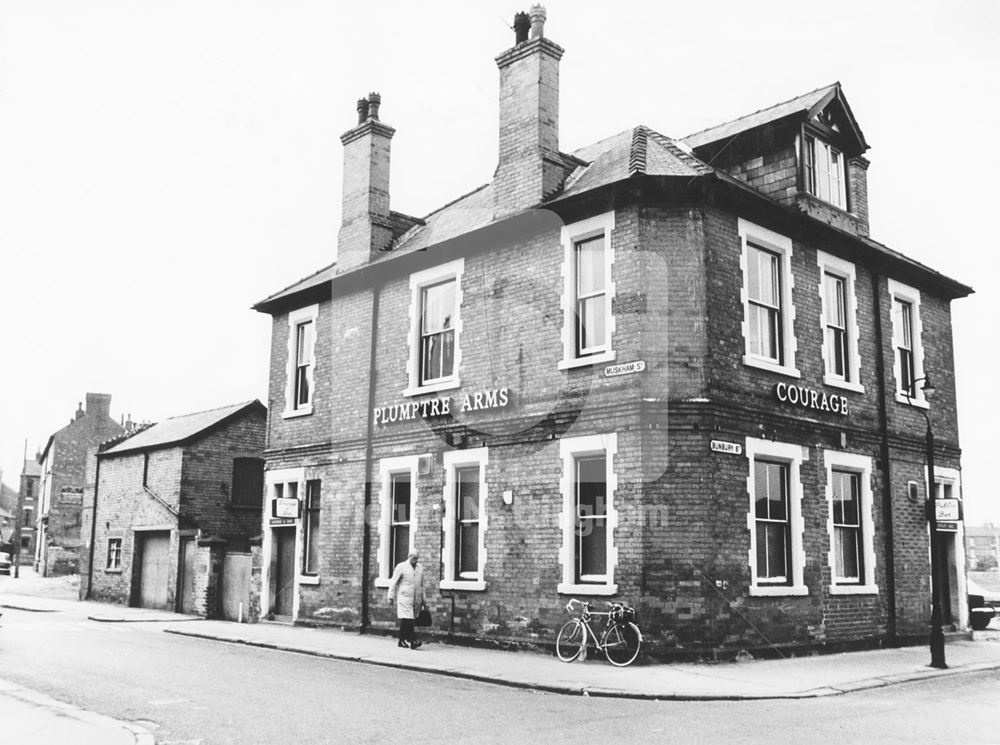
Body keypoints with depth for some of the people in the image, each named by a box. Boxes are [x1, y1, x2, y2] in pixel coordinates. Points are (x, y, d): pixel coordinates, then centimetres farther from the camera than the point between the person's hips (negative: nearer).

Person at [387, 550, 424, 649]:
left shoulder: (420, 568, 14)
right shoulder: (401, 567, 1)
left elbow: (422, 584, 21)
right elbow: (393, 583, 2)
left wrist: (423, 598, 18)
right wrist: (391, 597, -2)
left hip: (416, 599, 5)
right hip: (404, 598, -4)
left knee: (405, 622, 7)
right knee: (407, 620, -14)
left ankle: (402, 641, 15)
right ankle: (412, 641, -20)